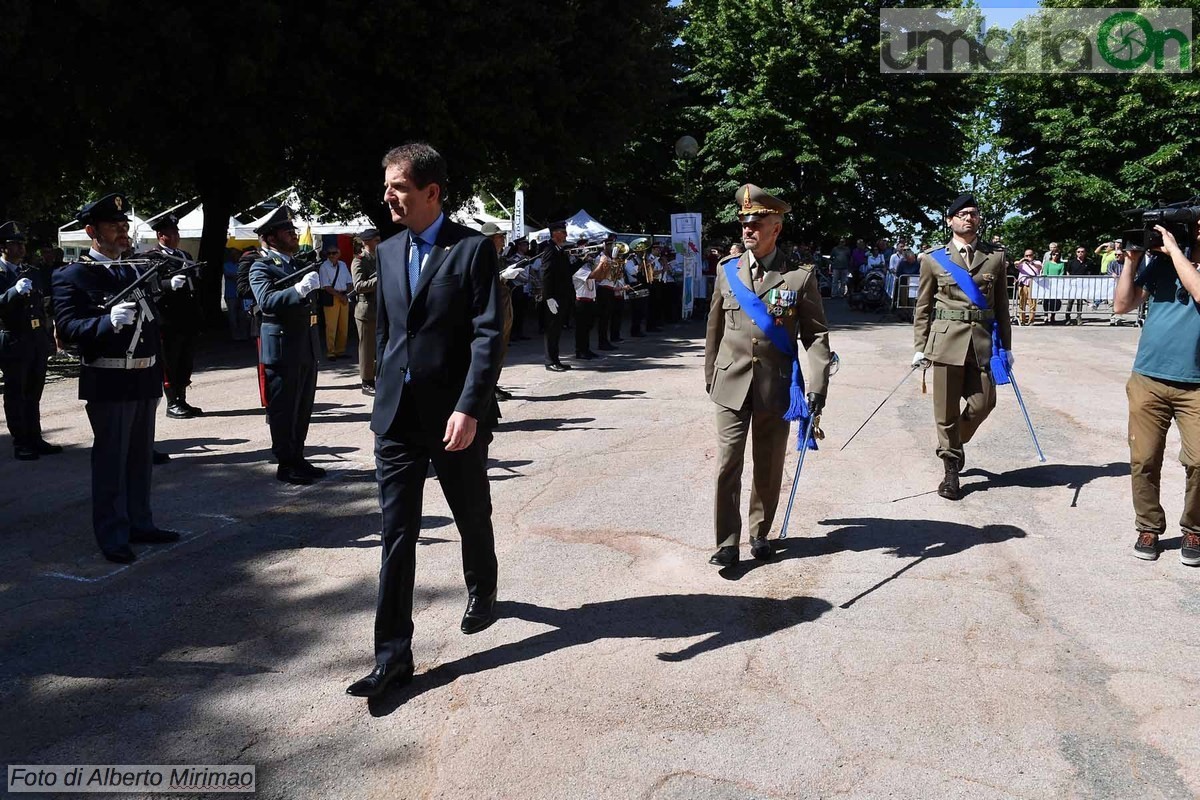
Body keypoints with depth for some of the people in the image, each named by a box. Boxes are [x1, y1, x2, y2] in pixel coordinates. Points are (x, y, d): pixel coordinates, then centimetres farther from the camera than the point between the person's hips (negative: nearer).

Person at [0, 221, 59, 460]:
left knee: (33, 394, 12)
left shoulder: (32, 272, 15)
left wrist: (49, 337, 15)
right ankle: (20, 444, 7)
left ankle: (35, 440, 19)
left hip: (38, 341, 6)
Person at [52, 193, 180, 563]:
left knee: (140, 457, 15)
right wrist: (108, 321, -34)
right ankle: (113, 536, 9)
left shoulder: (135, 270, 15)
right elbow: (68, 328, -17)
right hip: (109, 383, -7)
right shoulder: (72, 276, -7)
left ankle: (140, 523, 27)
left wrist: (159, 373, 15)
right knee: (111, 460, 0)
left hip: (144, 379, 7)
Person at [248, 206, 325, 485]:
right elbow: (267, 301, -25)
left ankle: (297, 458, 24)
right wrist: (299, 289, -34)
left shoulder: (297, 264, 17)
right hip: (282, 349, -8)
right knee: (283, 410, 0)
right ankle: (285, 465, 7)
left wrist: (318, 283, 11)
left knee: (303, 408, 14)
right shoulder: (261, 267, -7)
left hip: (306, 348, 8)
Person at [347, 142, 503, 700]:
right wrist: (384, 396, 15)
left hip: (455, 416, -4)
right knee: (396, 535, 2)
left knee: (473, 518, 16)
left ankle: (482, 593, 44)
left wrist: (469, 409, -23)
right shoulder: (388, 251, 10)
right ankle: (392, 654, 7)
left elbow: (489, 335, -15)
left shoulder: (472, 249, -9)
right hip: (396, 416, 4)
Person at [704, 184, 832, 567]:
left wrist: (818, 384, -12)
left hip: (776, 386, -1)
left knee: (768, 467, 10)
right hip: (731, 384, 1)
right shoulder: (727, 270, 3)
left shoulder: (800, 277, -4)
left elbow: (816, 335, -2)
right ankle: (727, 542, 4)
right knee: (727, 464, -3)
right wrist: (710, 375, 16)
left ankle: (759, 532, 28)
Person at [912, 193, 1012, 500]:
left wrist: (1006, 346, 8)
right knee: (946, 409, 1)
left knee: (983, 403, 1)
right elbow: (923, 307, 6)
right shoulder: (933, 258, 4)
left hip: (983, 341, 2)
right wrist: (920, 347, 1)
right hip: (946, 340, -2)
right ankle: (951, 469, 15)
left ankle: (955, 443, 31)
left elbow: (1002, 305, 11)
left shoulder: (996, 256, 9)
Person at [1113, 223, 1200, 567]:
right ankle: (1149, 528, 18)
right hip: (1148, 379, 2)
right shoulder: (1161, 261, 8)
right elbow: (1122, 305, 6)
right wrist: (1131, 259, -1)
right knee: (1144, 460, 2)